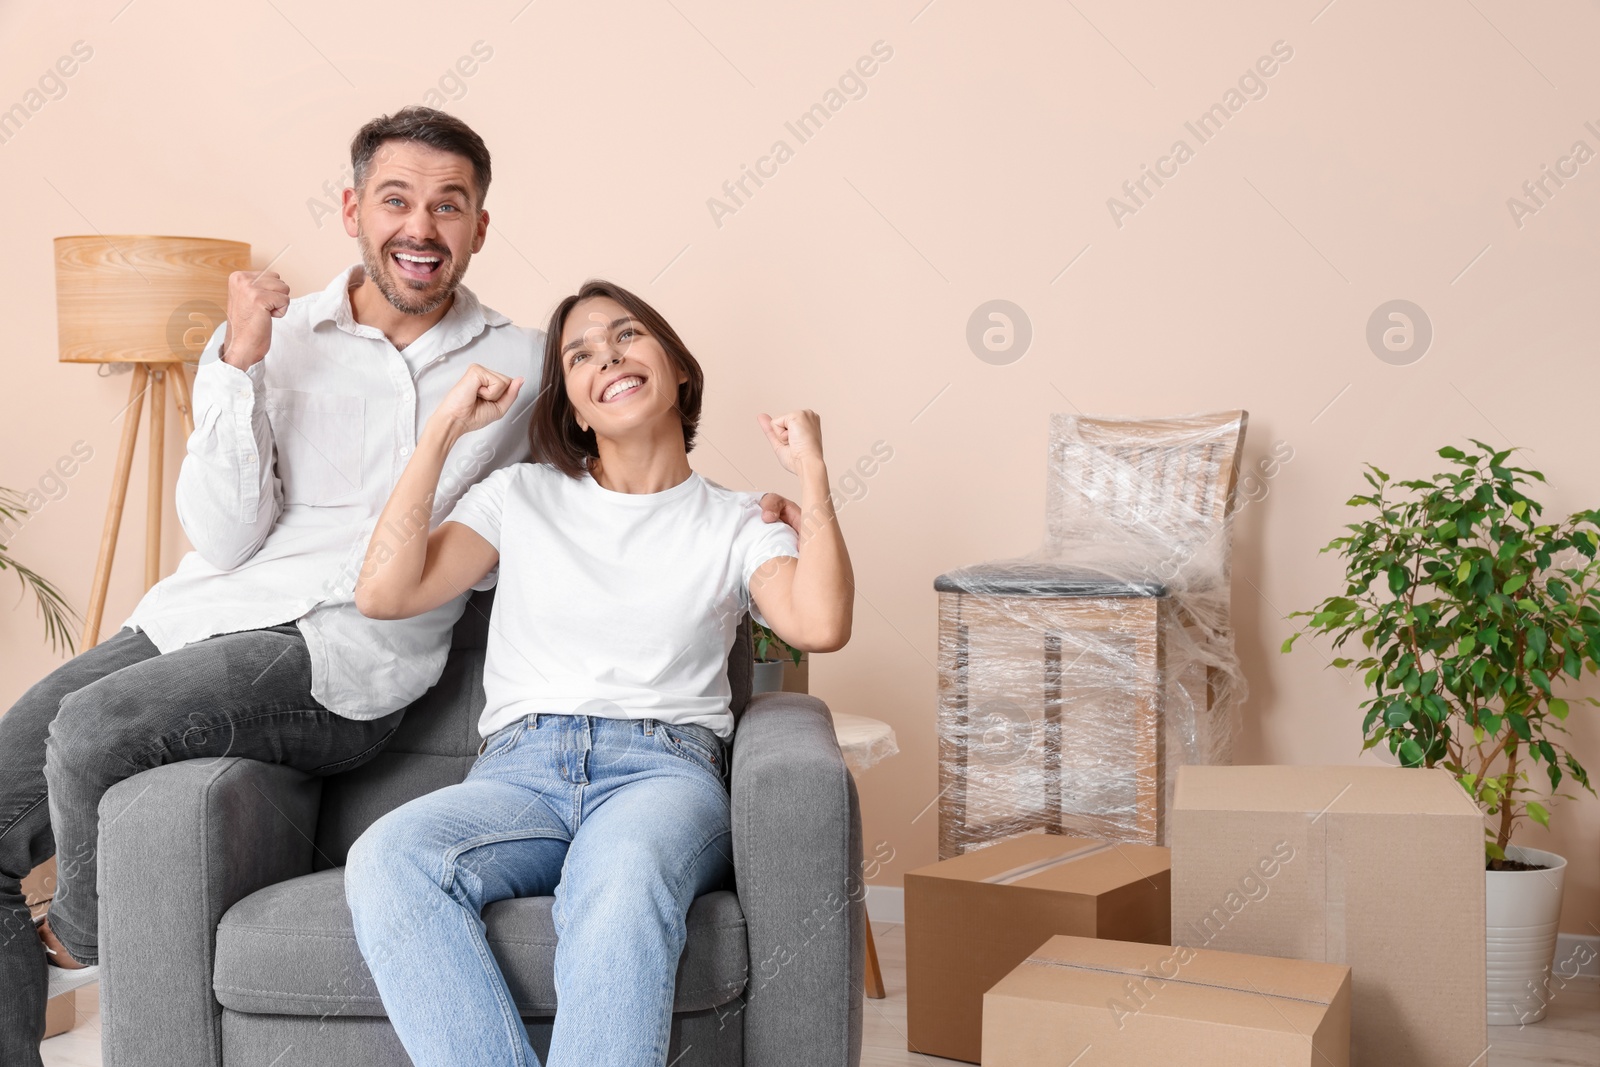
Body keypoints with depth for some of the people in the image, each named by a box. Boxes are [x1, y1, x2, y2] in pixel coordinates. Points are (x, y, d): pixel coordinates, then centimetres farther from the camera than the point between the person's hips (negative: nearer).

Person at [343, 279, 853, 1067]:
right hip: (519, 771, 2)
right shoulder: (520, 497, 21)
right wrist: (442, 432, 10)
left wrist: (811, 475, 3)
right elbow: (382, 594, 7)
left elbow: (821, 626, -5)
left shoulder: (734, 524, 17)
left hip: (661, 770, -1)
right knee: (386, 859, -33)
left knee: (623, 879, -40)